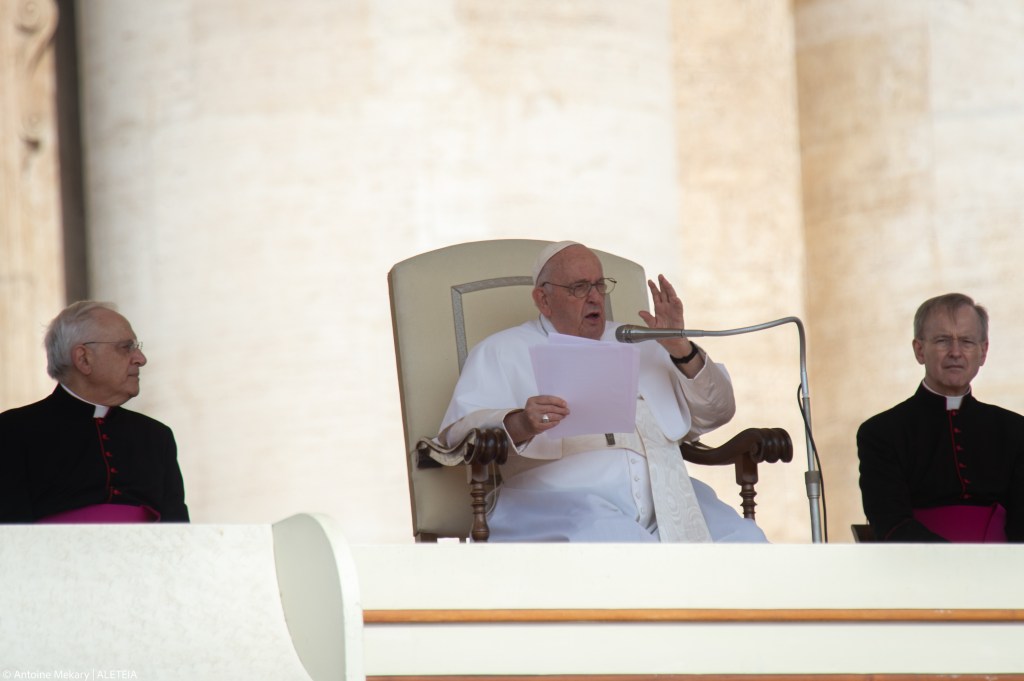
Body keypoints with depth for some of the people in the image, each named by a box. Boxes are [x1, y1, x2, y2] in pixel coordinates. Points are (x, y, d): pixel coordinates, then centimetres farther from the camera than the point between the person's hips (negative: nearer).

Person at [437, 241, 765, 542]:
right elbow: (458, 431, 0)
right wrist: (520, 425, -22)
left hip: (663, 497, 5)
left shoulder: (640, 346, 28)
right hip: (561, 501, -5)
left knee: (745, 540, -23)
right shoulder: (502, 353, 16)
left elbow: (715, 413, 24)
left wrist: (681, 349, 5)